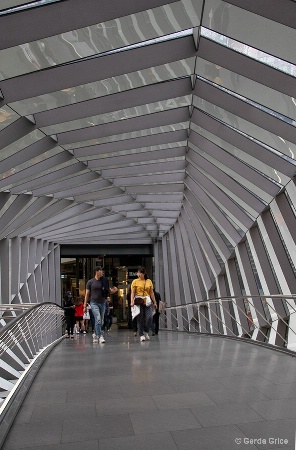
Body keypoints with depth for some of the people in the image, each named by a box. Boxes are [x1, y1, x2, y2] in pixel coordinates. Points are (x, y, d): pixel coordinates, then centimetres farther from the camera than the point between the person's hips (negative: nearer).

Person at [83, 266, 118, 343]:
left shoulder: (105, 281, 7)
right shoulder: (90, 282, -1)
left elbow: (109, 291, 12)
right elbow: (87, 294, 3)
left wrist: (114, 290, -11)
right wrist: (85, 305, 0)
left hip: (102, 303, 4)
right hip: (94, 303, -4)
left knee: (101, 321, 8)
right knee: (98, 319, -16)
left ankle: (96, 335, 24)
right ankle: (100, 336, -13)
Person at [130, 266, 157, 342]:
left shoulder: (149, 281, 10)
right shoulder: (135, 282, 3)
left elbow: (151, 293, 13)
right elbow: (133, 293, -1)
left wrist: (155, 302, 10)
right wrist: (132, 301, -15)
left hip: (147, 302, 2)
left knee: (149, 318, -8)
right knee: (140, 319, 0)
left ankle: (146, 332, 16)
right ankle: (141, 335, 10)